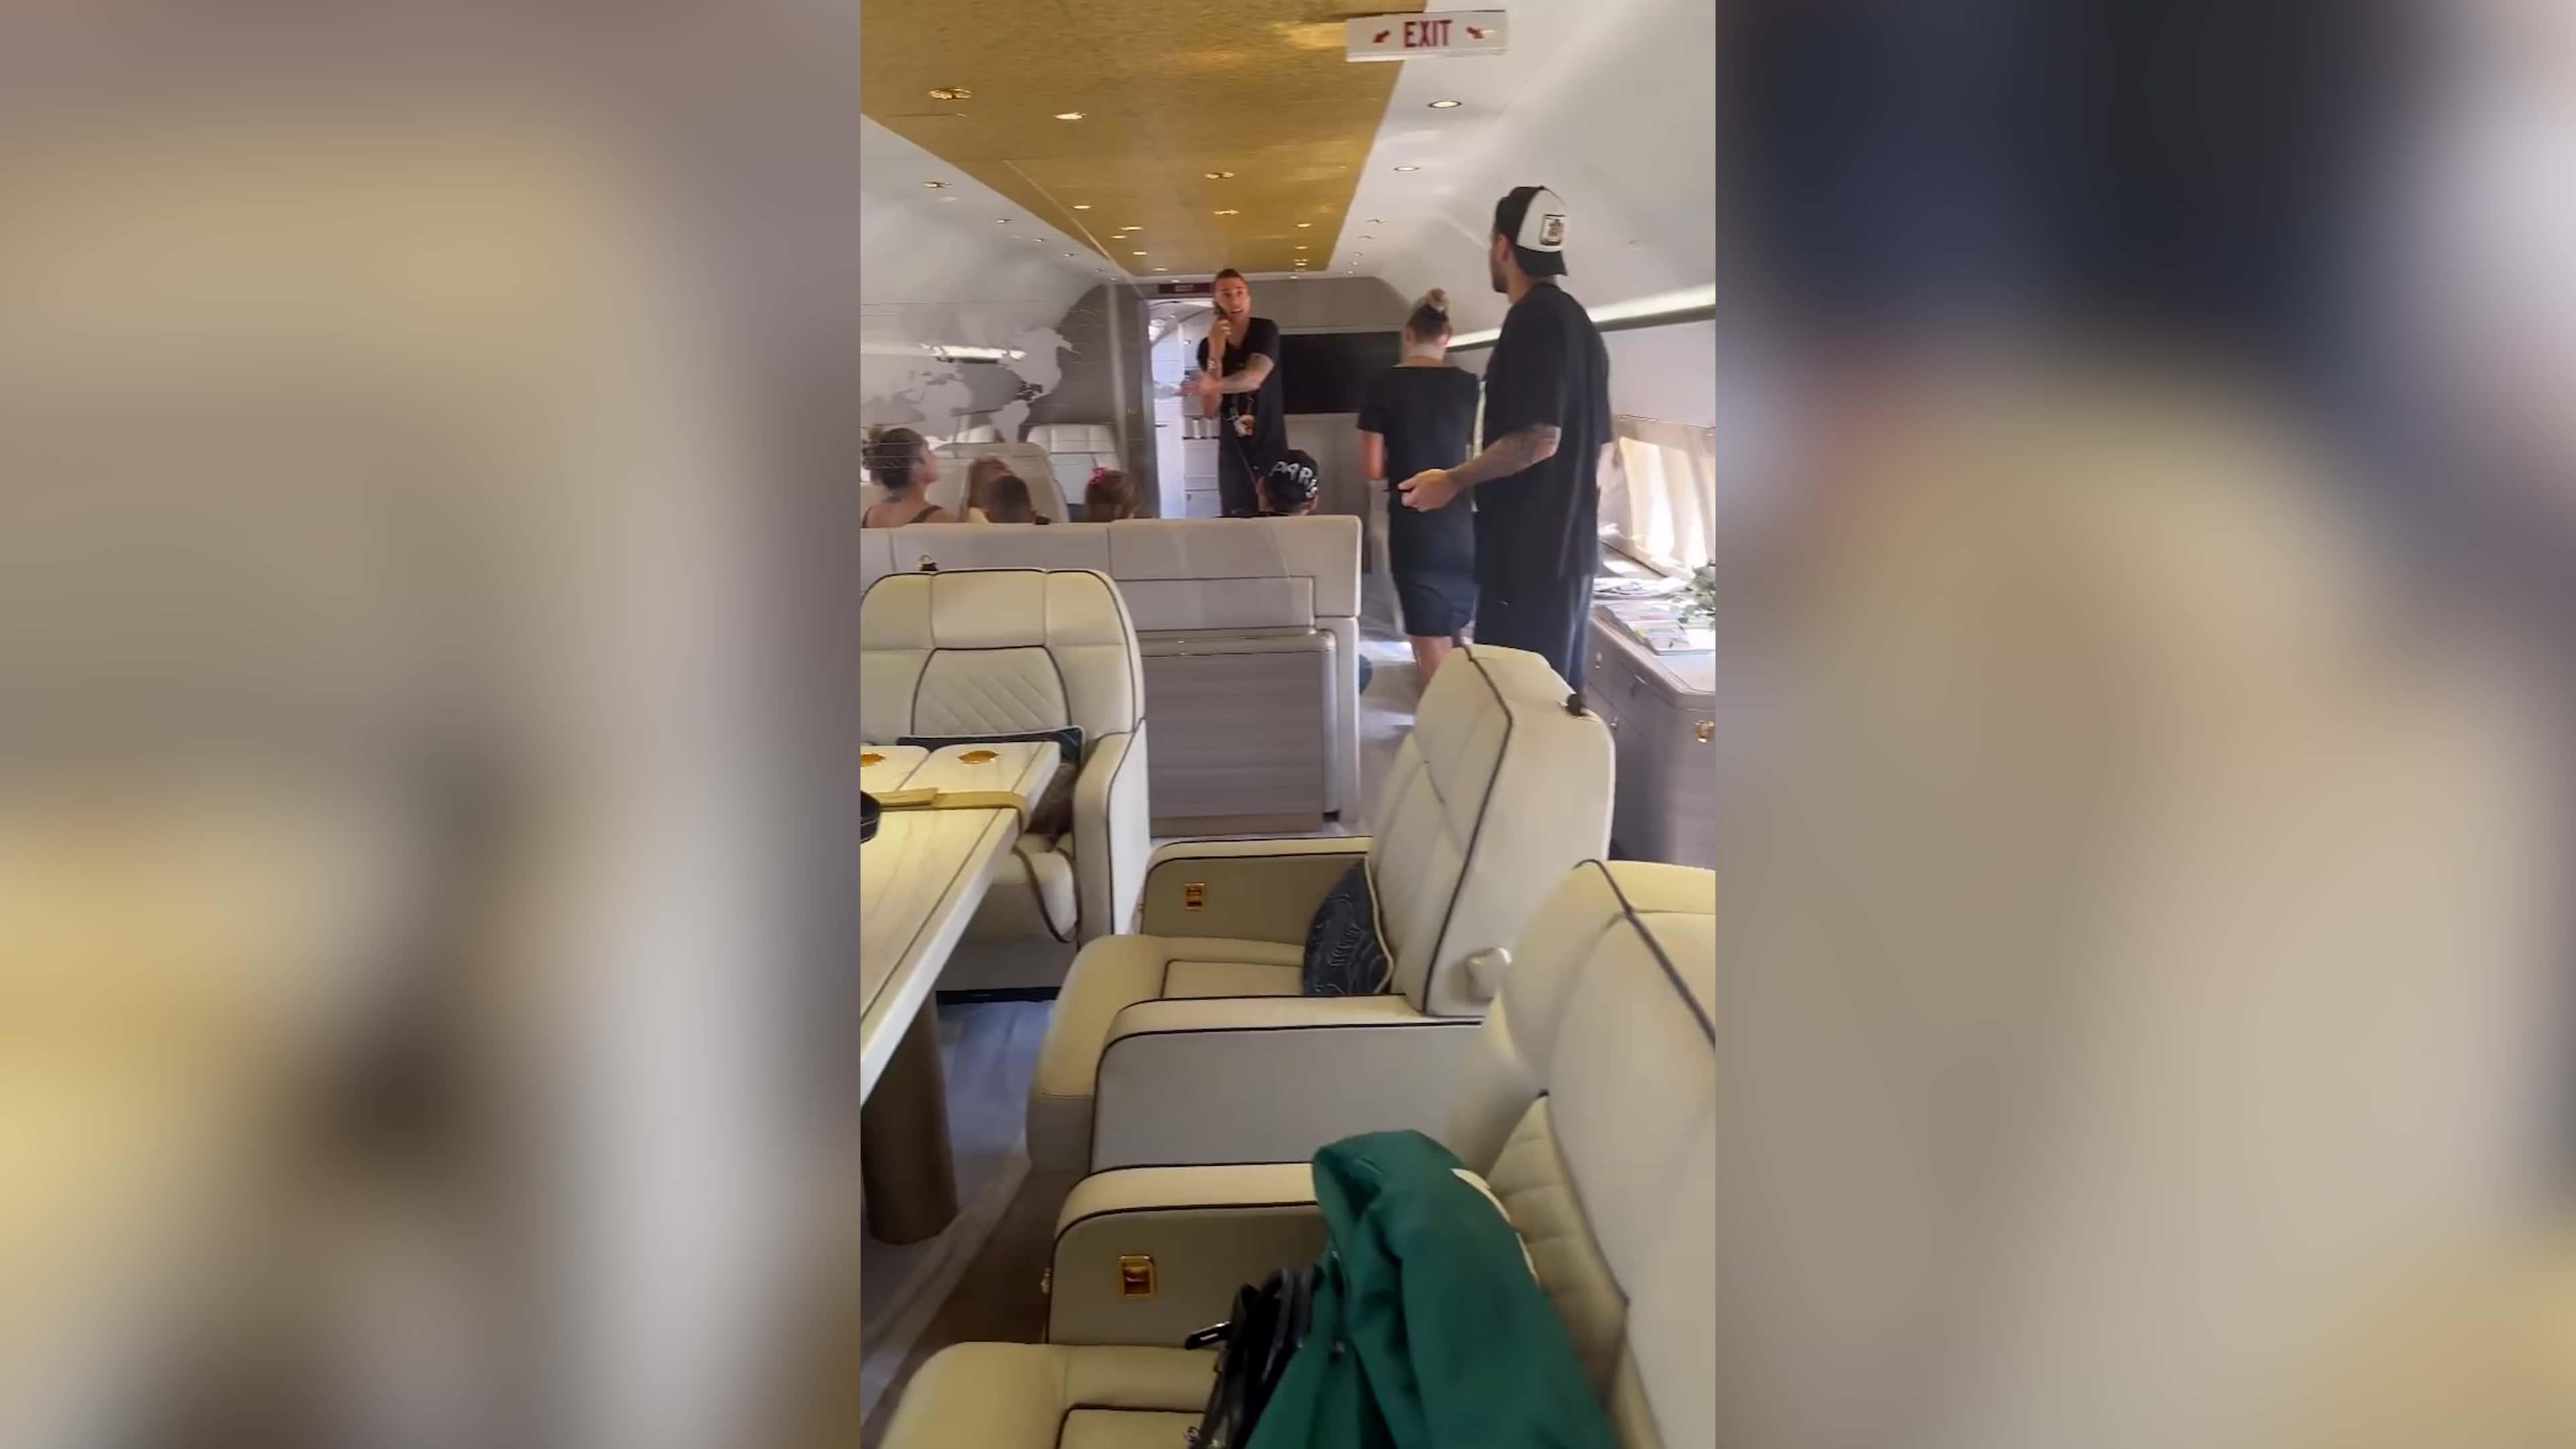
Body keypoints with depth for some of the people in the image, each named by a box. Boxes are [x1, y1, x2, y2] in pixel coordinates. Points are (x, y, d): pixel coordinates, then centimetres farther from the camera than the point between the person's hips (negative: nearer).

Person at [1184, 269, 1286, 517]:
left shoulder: (1266, 331, -6)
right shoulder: (1208, 346, 2)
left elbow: (1255, 377, -25)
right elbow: (1210, 410, -7)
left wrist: (1214, 385, -44)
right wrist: (1215, 355, -18)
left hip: (1272, 450, -2)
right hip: (1233, 454, 2)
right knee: (1237, 520, -1)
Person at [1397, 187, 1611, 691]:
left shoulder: (1532, 319, -14)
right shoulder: (1578, 320, 16)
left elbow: (1538, 438, -23)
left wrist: (1454, 480, -12)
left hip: (1528, 548, -10)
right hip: (1570, 544, 10)